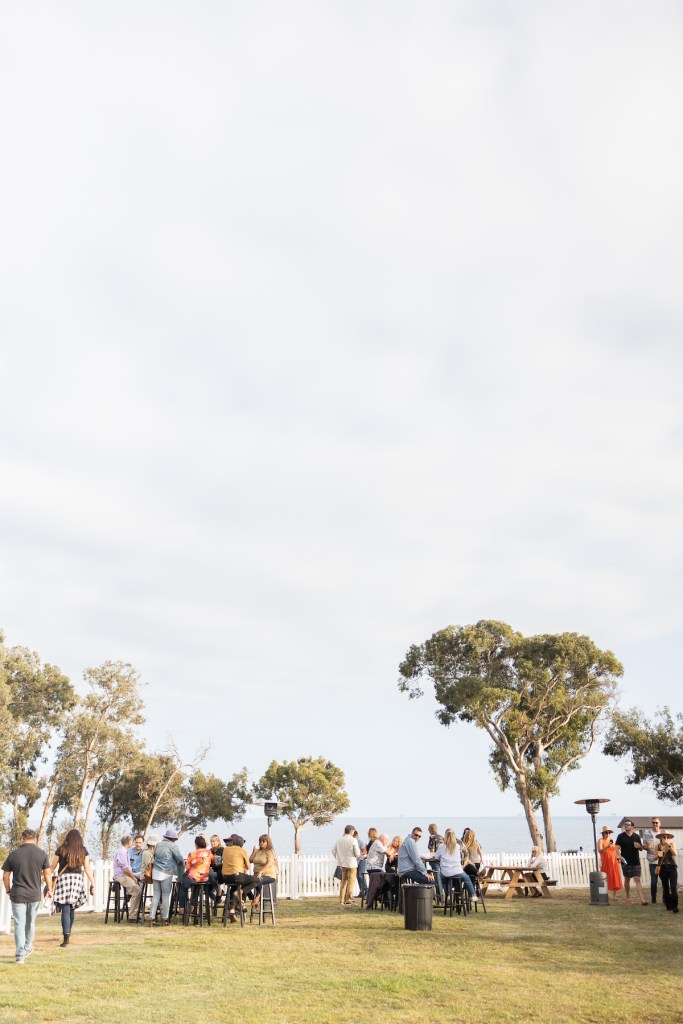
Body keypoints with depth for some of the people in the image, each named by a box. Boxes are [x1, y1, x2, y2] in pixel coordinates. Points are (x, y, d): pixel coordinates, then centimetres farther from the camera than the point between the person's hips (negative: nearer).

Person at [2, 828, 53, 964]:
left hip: (17, 895, -2)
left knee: (19, 924, 2)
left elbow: (5, 876, 1)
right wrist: (49, 889, 12)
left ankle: (20, 955, -4)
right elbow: (47, 874, -1)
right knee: (30, 923, 18)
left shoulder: (14, 854, -4)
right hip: (35, 895, 2)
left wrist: (8, 891, 16)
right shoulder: (42, 854, -3)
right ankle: (27, 949, 32)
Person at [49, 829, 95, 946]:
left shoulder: (61, 850, 2)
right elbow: (87, 868, 3)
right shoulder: (83, 851, 6)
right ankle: (67, 932, 32)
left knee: (65, 909, -4)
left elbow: (52, 867, 6)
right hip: (77, 878, 2)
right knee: (72, 908, 18)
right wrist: (92, 883, 6)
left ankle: (66, 937, -12)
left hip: (63, 878, -2)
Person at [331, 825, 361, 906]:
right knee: (351, 882, 5)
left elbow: (333, 850, 7)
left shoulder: (339, 840, 1)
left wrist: (338, 859, 17)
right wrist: (358, 856, 9)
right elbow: (357, 854, -14)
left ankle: (341, 899, 19)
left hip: (342, 863, 5)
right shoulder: (353, 840, -14)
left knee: (344, 881, 18)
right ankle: (348, 900, 3)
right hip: (351, 863, -5)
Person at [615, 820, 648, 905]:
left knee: (637, 880, -7)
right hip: (625, 862, 0)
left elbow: (641, 848, 13)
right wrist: (619, 855, -23)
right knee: (627, 879, 10)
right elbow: (617, 847, -6)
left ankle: (642, 899, -13)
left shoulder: (636, 836, 6)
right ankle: (628, 897, 25)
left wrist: (639, 846, -10)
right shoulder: (621, 836, -1)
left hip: (636, 862, 0)